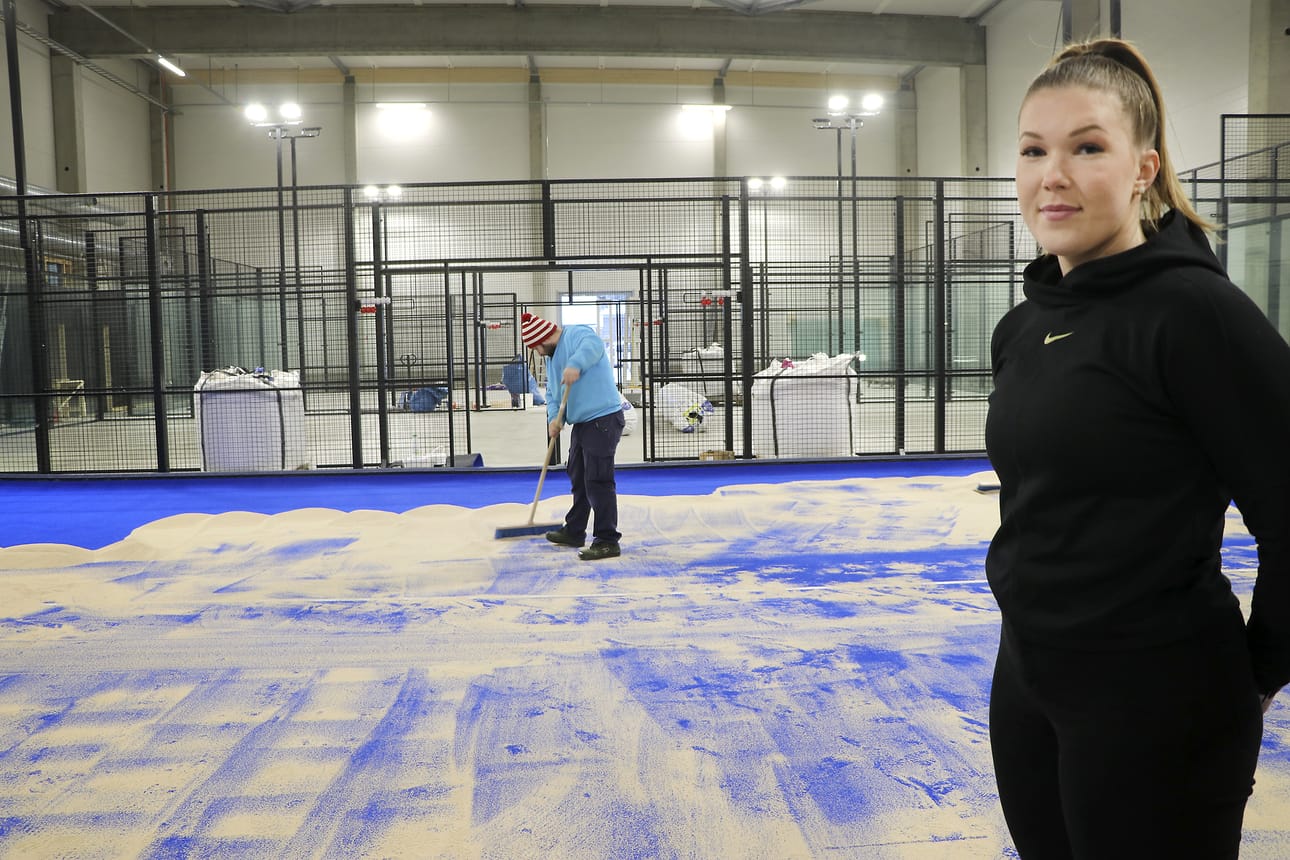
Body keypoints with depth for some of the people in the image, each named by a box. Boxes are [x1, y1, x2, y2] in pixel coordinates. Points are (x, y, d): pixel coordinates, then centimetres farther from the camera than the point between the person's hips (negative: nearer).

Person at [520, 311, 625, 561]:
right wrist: (554, 417, -2)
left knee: (597, 480, -11)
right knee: (578, 478, 20)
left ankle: (608, 541, -5)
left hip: (603, 419, -11)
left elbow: (594, 345, -33)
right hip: (582, 423, 11)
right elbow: (552, 393, 16)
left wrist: (576, 364, -49)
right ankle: (574, 531, 34)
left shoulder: (576, 334, -10)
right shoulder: (552, 356, 19)